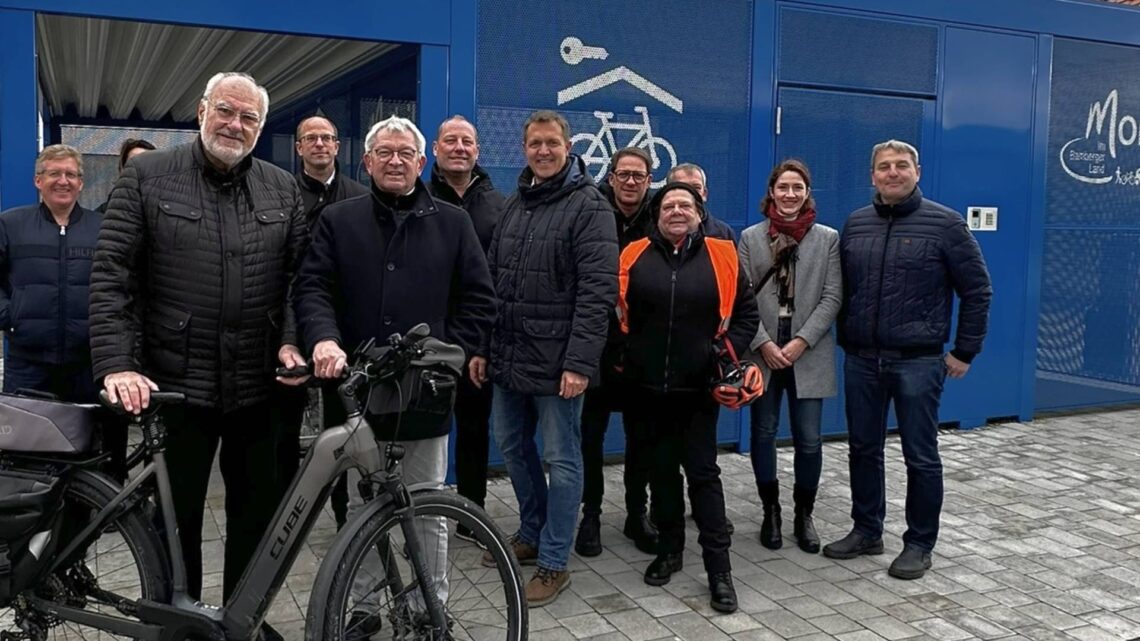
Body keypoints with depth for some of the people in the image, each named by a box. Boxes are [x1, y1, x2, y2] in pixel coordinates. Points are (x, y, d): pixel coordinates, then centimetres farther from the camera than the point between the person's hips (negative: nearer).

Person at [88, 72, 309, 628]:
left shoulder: (283, 190, 9)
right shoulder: (147, 176, 0)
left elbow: (299, 277, 8)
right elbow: (110, 276, -6)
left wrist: (290, 340, -7)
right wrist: (116, 365, -15)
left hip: (260, 388, 3)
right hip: (175, 386, -2)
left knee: (259, 516, 13)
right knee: (175, 518, 11)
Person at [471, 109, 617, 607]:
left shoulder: (589, 206, -8)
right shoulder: (515, 204, 14)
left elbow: (596, 291, -16)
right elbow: (493, 281, 16)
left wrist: (580, 361, -22)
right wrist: (482, 346, 11)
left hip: (556, 361, -7)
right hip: (508, 357, 8)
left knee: (561, 459, 3)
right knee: (512, 446, 17)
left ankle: (554, 562, 15)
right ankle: (532, 533, 36)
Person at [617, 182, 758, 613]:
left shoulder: (721, 257, 0)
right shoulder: (634, 256, 2)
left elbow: (747, 312, 6)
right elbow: (615, 310, 10)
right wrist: (623, 352, 2)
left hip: (697, 386, -2)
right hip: (647, 385, 2)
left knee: (702, 471, 1)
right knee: (660, 469, 13)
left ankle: (719, 568, 7)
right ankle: (669, 549, 28)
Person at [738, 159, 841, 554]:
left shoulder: (828, 238, 5)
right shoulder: (751, 237, 5)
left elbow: (832, 297, -1)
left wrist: (802, 341, -11)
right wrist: (764, 344, -10)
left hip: (809, 355, 0)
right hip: (762, 351, 1)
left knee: (808, 439, 1)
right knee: (763, 434, 7)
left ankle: (804, 515, 19)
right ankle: (770, 512, 22)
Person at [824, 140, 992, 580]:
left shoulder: (944, 224, -5)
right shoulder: (855, 225, 7)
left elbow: (977, 290, -2)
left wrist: (964, 352, -3)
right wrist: (845, 340, 12)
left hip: (918, 361, -4)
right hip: (861, 361, 4)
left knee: (921, 456, 5)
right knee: (863, 449, 12)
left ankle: (919, 544, 19)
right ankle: (866, 531, 28)